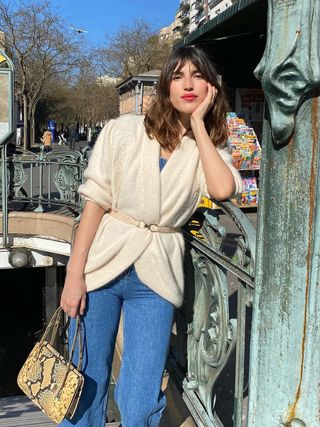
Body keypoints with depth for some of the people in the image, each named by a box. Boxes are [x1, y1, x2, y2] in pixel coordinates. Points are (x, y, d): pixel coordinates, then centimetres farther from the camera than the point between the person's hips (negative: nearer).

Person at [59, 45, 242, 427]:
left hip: (155, 279, 1)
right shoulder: (124, 130, 1)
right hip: (103, 265, -1)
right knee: (85, 389, 9)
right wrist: (74, 274, -6)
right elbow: (95, 202, -2)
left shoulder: (211, 148, 7)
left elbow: (223, 189, -15)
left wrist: (198, 123, -5)